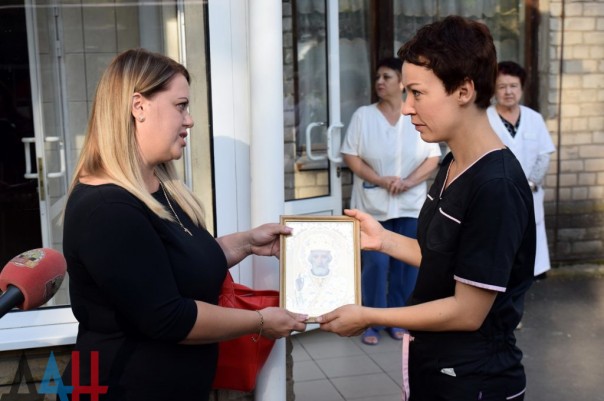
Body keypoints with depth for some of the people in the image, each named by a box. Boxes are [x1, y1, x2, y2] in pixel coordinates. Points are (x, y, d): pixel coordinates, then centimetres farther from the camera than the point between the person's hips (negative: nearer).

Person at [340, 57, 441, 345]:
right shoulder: (363, 115, 1)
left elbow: (433, 159, 1)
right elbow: (350, 156, -3)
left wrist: (408, 182, -14)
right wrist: (380, 180, -14)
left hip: (410, 205, 2)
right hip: (373, 204, -1)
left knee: (407, 264, 6)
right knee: (375, 263, -3)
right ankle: (372, 323, 11)